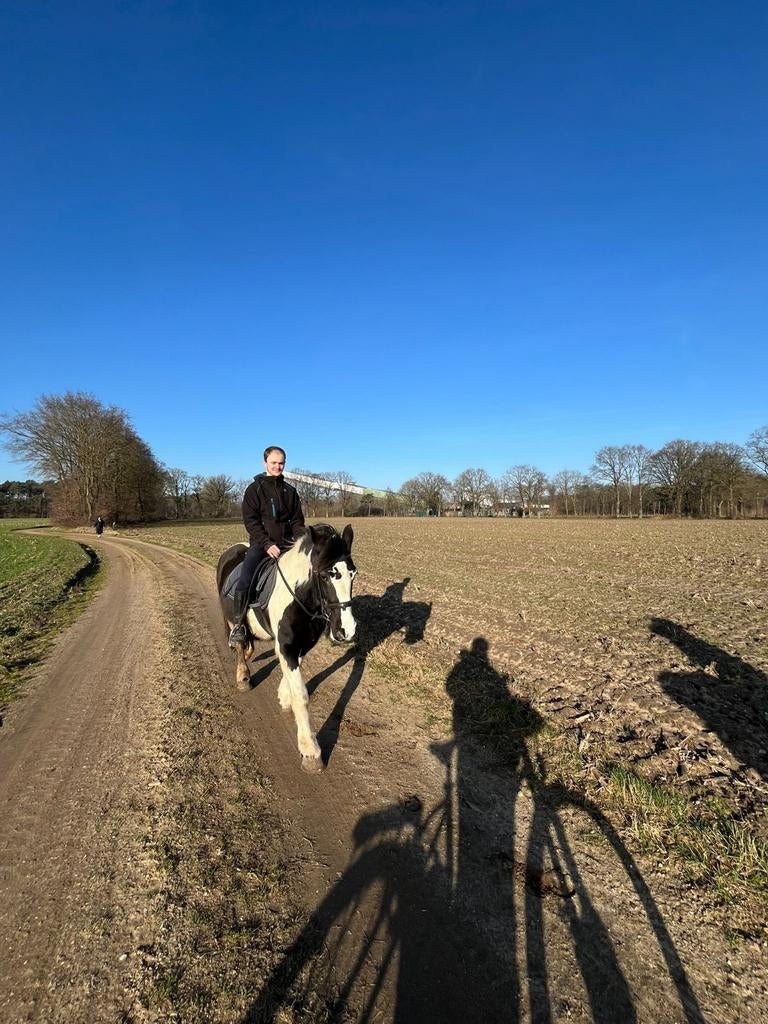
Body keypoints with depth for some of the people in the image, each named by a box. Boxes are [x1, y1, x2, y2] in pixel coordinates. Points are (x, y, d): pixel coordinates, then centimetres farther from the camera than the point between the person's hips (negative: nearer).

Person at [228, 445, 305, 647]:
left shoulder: (290, 491, 12)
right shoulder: (254, 489, 1)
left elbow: (297, 520, 12)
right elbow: (251, 521, -7)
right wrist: (267, 544, -18)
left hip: (286, 542, 4)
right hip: (261, 542, -4)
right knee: (245, 580, -24)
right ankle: (238, 625, -10)